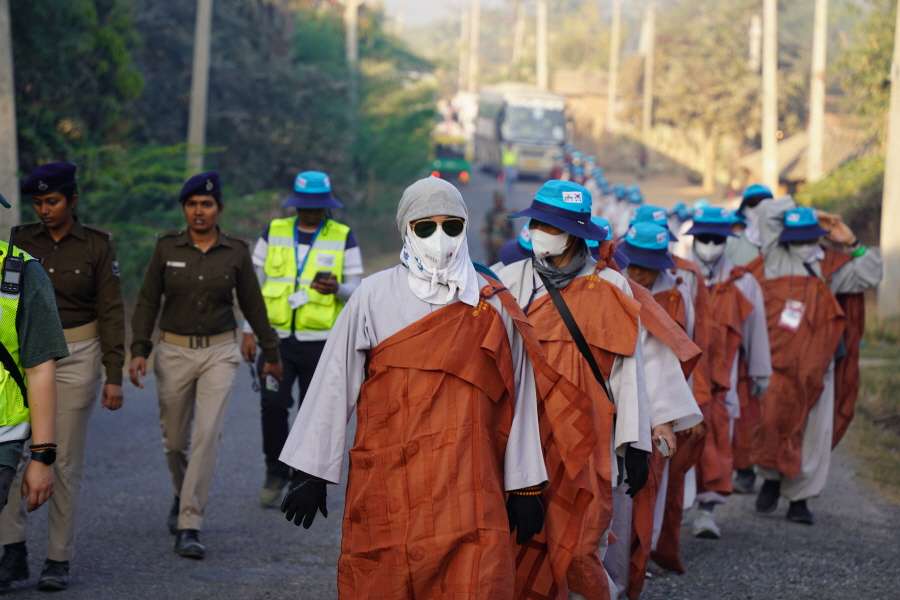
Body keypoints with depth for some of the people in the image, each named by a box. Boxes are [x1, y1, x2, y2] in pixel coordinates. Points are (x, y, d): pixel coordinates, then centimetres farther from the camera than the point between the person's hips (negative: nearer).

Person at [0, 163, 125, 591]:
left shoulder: (96, 245, -2)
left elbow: (111, 312, -2)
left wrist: (114, 375, -6)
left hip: (76, 358, -2)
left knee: (65, 460, 0)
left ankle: (59, 560, 8)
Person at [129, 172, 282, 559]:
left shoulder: (236, 252, 0)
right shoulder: (167, 248, 0)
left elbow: (252, 305, 9)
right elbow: (148, 301, 3)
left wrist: (271, 352, 16)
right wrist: (139, 350, -7)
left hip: (219, 353, -1)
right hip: (174, 352, 1)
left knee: (207, 435, -14)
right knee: (175, 438, 10)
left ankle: (189, 527, -13)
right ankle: (183, 496, 42)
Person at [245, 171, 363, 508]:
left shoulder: (343, 238, 3)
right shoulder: (274, 233, 7)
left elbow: (356, 291, 2)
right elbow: (254, 282, 10)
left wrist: (336, 288, -21)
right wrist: (249, 331, 4)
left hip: (321, 342, -1)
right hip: (277, 338, 1)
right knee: (273, 404, -12)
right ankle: (276, 472, 8)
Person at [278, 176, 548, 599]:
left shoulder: (493, 305, 8)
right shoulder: (375, 296, 3)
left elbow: (517, 398, 11)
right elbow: (333, 386, 6)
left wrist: (524, 487, 10)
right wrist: (311, 473, 5)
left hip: (468, 489, 0)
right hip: (384, 488, 0)